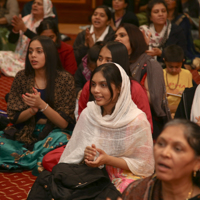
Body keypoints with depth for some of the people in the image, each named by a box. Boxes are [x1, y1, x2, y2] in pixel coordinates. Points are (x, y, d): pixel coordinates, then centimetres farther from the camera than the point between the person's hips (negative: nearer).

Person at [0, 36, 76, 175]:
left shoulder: (65, 79, -7)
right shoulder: (22, 78, 1)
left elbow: (65, 123, -9)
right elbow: (14, 117, 2)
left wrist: (41, 105, -24)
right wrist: (31, 110, -20)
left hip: (54, 132, -2)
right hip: (26, 133, 3)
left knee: (61, 138, -38)